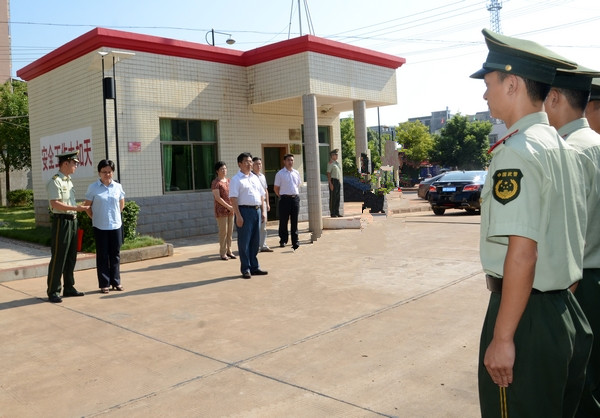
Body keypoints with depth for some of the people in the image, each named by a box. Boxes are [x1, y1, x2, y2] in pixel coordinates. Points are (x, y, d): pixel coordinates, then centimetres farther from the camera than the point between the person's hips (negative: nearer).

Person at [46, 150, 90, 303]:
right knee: (58, 258, -3)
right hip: (61, 221, -9)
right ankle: (53, 291, 6)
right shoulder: (55, 181, -12)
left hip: (72, 221, 9)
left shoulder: (68, 181, 15)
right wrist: (76, 208, -22)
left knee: (71, 257, 14)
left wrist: (80, 207, 9)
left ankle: (69, 288, 24)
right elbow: (55, 204, -21)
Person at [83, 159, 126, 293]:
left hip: (116, 225, 3)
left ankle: (116, 282, 20)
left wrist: (115, 215, 11)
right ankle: (104, 284, 12)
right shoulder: (93, 187, -3)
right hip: (100, 227, -2)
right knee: (102, 255, 4)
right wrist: (95, 217, 0)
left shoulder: (117, 186, 4)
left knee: (115, 254, 9)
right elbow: (87, 205, 2)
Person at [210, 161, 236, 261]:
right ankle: (222, 253, 4)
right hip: (221, 210, -7)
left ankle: (229, 251, 16)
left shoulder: (228, 181, 14)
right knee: (223, 231, -4)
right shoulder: (216, 182, -8)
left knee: (230, 231, 8)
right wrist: (228, 206, -16)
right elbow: (217, 198, -14)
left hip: (231, 210, 7)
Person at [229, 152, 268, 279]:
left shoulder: (255, 178, 16)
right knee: (244, 241, -1)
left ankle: (254, 267, 21)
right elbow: (233, 199, -13)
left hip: (257, 210, 7)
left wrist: (263, 211, 11)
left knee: (255, 241, 12)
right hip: (245, 210, -7)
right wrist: (238, 216, -19)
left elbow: (261, 196, 19)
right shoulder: (236, 180, -6)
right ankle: (245, 269, 8)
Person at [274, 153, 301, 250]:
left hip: (295, 198, 4)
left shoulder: (296, 173, 11)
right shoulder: (280, 173, -3)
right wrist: (281, 197, 4)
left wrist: (295, 195, 13)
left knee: (294, 220, 7)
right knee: (283, 220, 2)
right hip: (285, 198, -4)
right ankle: (283, 240, 14)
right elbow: (276, 188, 1)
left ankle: (295, 241, 12)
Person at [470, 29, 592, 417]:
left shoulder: (517, 152, -19)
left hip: (528, 316, -9)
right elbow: (569, 238, 14)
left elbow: (522, 254, -24)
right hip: (568, 313, 9)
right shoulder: (566, 148, 8)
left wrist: (502, 337, -19)